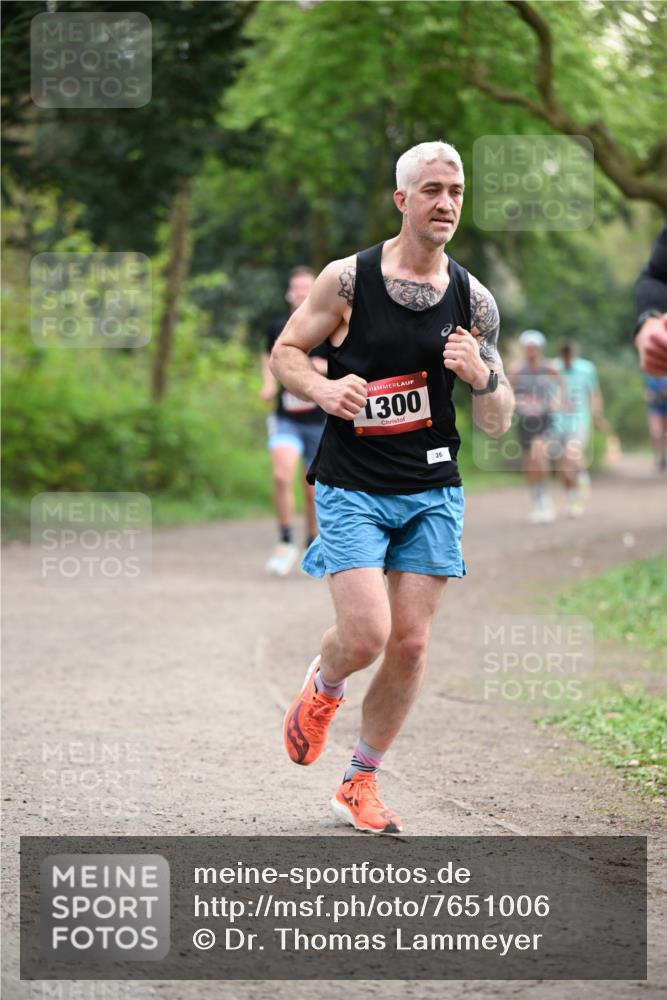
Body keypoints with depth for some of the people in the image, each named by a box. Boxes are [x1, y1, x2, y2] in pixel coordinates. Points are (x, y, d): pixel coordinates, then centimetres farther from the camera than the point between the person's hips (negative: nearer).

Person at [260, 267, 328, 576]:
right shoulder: (278, 328, 3)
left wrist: (327, 367, -19)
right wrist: (269, 383, 6)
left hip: (320, 421, 0)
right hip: (286, 420, 0)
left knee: (314, 491, 6)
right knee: (282, 475, -22)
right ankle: (285, 544, -11)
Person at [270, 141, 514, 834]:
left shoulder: (473, 301, 1)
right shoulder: (348, 279, -7)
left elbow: (497, 424, 4)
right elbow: (284, 353, 4)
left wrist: (481, 375, -18)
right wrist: (324, 389, -17)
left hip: (432, 492, 3)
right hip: (351, 488, -3)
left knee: (411, 645, 1)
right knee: (367, 635, -15)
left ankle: (360, 783, 20)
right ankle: (323, 685, 22)